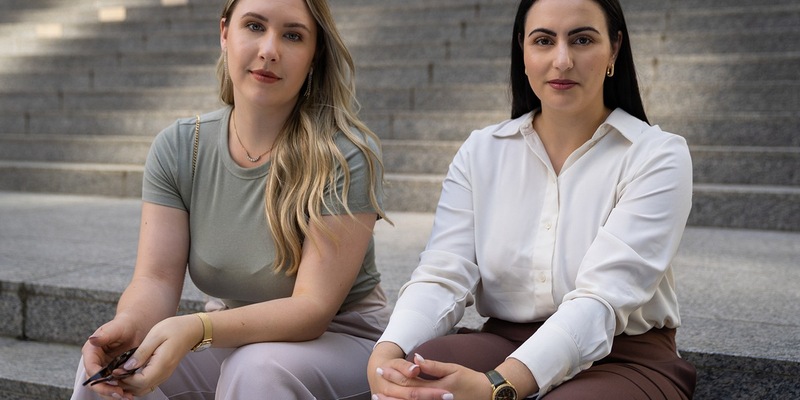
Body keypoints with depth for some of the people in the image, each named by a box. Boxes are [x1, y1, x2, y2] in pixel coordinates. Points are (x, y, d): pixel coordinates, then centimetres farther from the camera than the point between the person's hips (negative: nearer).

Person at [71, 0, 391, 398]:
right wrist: (129, 322, -34)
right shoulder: (176, 148, -4)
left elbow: (313, 306, -23)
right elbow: (156, 278, -10)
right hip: (235, 339, 3)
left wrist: (196, 329, -38)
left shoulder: (346, 156, -18)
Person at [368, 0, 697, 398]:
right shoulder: (480, 152, 3)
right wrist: (385, 355, -30)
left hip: (622, 361, -2)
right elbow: (442, 275, -9)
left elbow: (602, 299, -21)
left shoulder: (658, 156, -8)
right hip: (502, 344, 2)